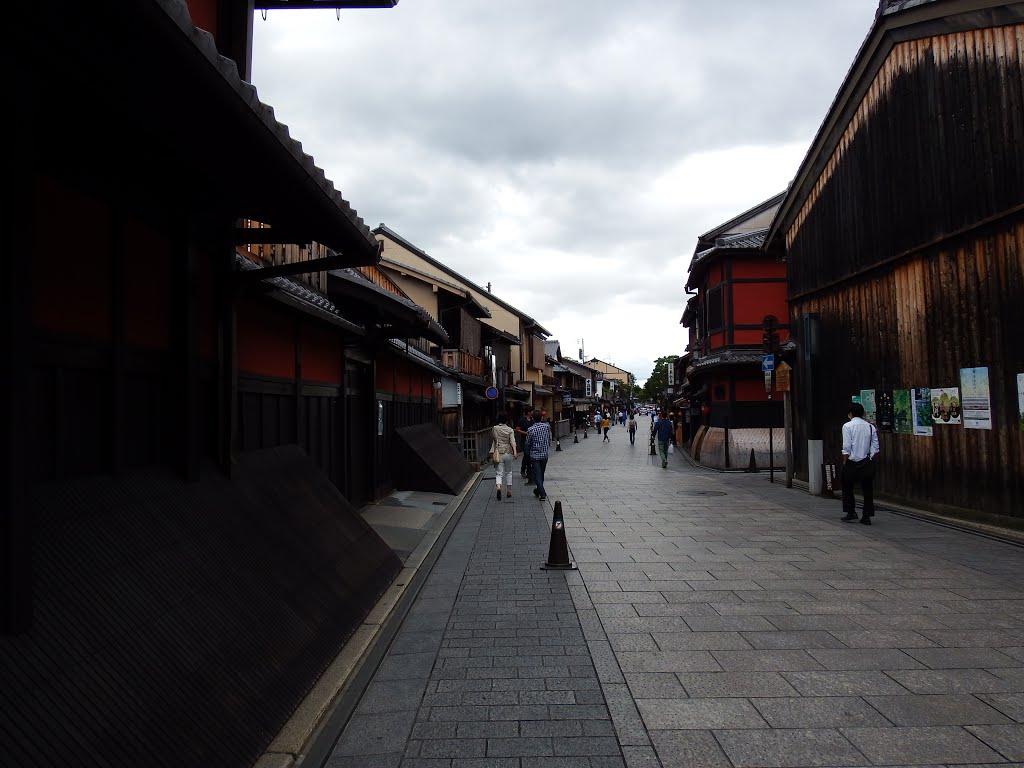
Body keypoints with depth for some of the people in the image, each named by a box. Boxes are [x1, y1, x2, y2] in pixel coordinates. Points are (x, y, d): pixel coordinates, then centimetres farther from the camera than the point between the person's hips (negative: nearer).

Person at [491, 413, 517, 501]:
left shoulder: (494, 428, 0)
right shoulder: (510, 430, -3)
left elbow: (492, 438, 15)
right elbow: (512, 441, -14)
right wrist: (515, 452, -21)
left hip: (498, 453, 0)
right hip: (508, 453, 0)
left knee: (499, 473, 0)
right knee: (508, 472, 15)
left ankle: (498, 487, -28)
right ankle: (509, 492, 18)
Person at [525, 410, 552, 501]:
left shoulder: (530, 430, -13)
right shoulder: (547, 427, -4)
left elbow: (527, 443, -4)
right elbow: (549, 440, 5)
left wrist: (528, 454, 13)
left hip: (534, 455, -4)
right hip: (544, 455, 4)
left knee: (537, 475, 0)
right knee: (541, 474, 18)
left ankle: (542, 494, -8)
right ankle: (539, 490, 32)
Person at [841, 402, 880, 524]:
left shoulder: (847, 426, -9)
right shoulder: (871, 427, 4)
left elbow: (846, 448, -13)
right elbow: (875, 448, 3)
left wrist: (844, 462, -4)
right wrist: (871, 459, 13)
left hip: (853, 462, -4)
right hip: (868, 463, 4)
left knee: (847, 487, 12)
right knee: (867, 489, 9)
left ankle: (850, 512, 7)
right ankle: (867, 516, 12)